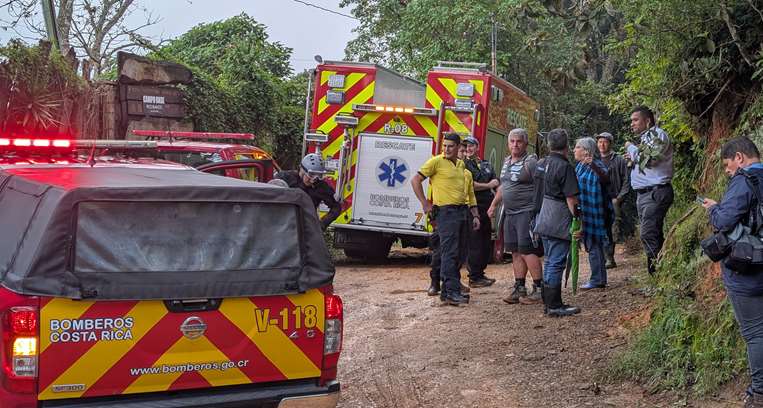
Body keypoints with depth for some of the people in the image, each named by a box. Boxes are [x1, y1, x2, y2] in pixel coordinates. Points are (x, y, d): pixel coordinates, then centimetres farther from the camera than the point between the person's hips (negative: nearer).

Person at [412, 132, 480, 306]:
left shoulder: (462, 166, 17)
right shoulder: (437, 162, -4)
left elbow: (470, 193, 22)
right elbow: (415, 180, -6)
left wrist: (475, 215, 16)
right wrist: (425, 203, -7)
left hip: (462, 212, 7)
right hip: (446, 211, -7)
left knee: (458, 253, 9)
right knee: (450, 252, -12)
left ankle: (448, 290, 16)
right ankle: (451, 292, -14)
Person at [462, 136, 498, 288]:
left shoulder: (486, 164, 20)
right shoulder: (463, 164, -2)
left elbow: (496, 182, 12)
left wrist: (479, 186, -6)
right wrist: (488, 185, -1)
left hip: (486, 208, 7)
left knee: (486, 243, 11)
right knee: (474, 244, -8)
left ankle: (480, 274, 20)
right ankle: (474, 278, -3)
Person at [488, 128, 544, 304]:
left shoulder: (530, 162, -10)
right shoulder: (507, 161, 17)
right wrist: (493, 205, 29)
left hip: (526, 212, -8)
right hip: (510, 213, 8)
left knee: (528, 251, -10)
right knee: (516, 252, 10)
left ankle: (539, 290, -5)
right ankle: (519, 289, 15)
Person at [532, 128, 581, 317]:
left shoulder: (540, 164, 11)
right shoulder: (564, 167, -14)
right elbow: (571, 198, -16)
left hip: (543, 221, 9)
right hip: (559, 223, -9)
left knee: (549, 261, 15)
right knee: (557, 263, -5)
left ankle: (548, 302, 21)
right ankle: (554, 305, -3)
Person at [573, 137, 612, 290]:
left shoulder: (596, 165, -15)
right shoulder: (580, 166, 12)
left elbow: (606, 179, -36)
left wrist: (594, 166, -49)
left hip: (595, 212, -9)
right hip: (585, 213, 9)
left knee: (594, 245, -6)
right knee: (591, 244, 13)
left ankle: (597, 280, -1)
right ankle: (599, 279, 21)